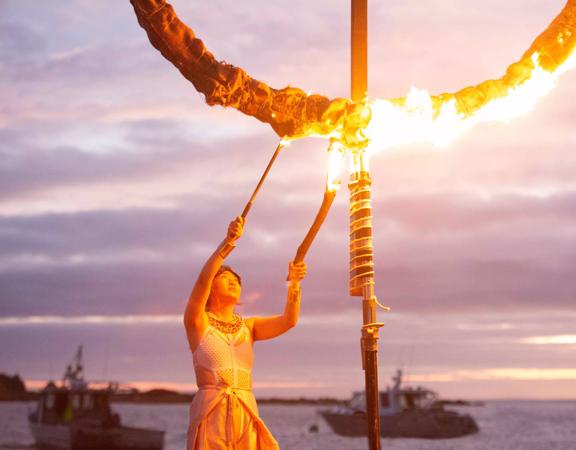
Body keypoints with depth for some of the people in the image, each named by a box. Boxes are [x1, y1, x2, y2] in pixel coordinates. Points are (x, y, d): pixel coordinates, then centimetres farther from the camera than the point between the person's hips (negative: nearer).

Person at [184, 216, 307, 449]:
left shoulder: (248, 327, 16)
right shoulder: (197, 322, 4)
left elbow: (288, 321, 2)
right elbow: (202, 280, -13)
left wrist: (294, 283, -14)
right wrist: (228, 241, -24)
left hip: (246, 415, 4)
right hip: (211, 414, -3)